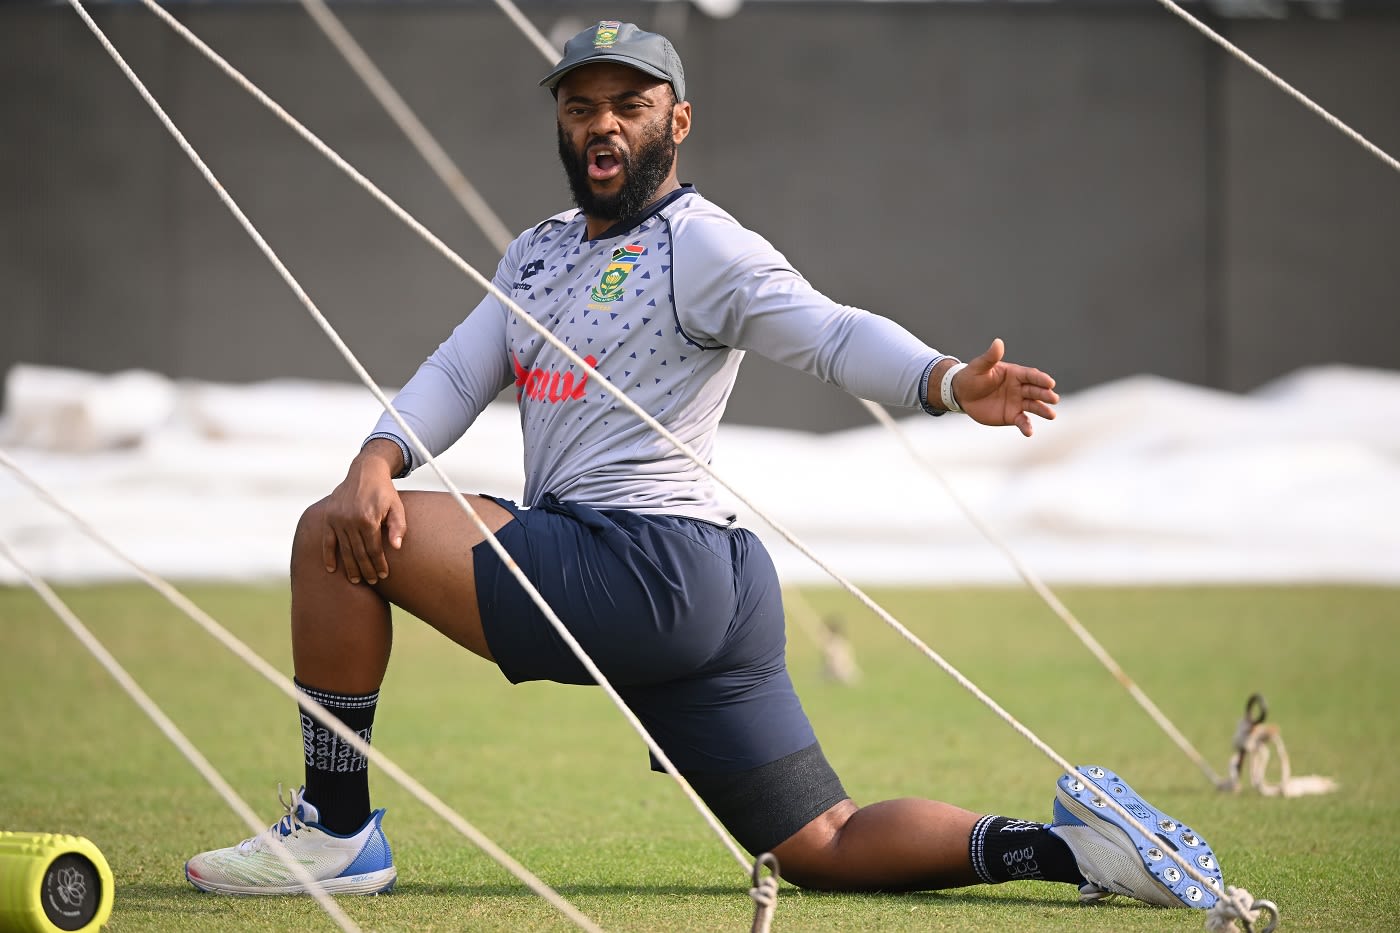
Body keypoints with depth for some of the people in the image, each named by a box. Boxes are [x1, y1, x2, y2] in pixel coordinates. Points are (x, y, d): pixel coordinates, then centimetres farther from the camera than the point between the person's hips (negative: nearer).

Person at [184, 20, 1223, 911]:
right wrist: (376, 464, -7)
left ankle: (337, 832, -1)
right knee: (824, 849, 6)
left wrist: (949, 382, -39)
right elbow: (456, 376, 14)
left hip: (653, 564, -9)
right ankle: (1074, 844, 4)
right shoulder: (538, 255, 22)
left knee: (327, 539, -8)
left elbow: (835, 333, -18)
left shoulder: (699, 245, -5)